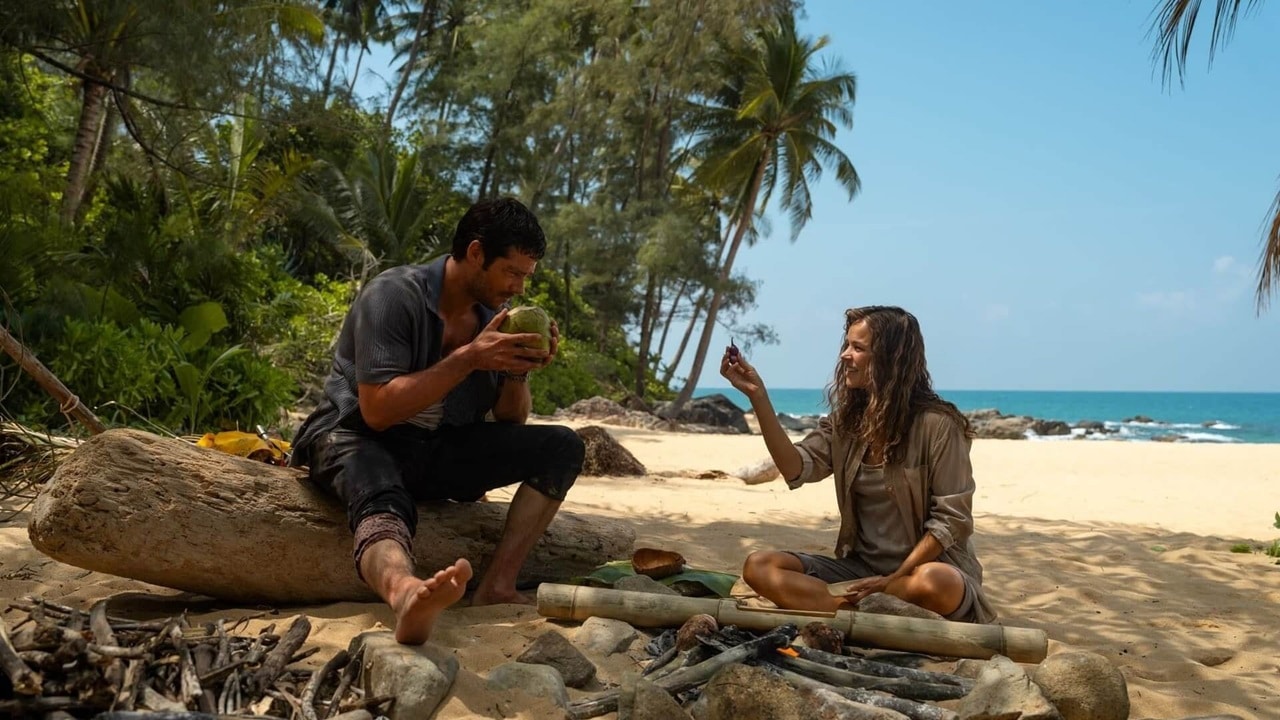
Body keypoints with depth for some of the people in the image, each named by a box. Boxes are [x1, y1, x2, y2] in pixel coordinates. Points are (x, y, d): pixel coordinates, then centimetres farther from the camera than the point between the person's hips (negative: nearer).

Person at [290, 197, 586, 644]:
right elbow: (377, 411, -23)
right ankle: (406, 595, -73)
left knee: (561, 447, -10)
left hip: (440, 452, 7)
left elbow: (510, 422, 10)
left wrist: (518, 371, -11)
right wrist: (469, 359, -25)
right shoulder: (394, 296, -15)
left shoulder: (494, 315, 5)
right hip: (357, 438, -6)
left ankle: (497, 586, -22)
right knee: (384, 504, -41)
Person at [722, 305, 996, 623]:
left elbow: (952, 520, -12)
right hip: (862, 570, 5)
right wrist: (757, 395, -12)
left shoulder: (936, 424, -10)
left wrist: (893, 579, -18)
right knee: (759, 566, -15)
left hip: (923, 569, -5)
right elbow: (797, 470, -7)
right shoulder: (845, 420, 7)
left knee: (933, 583, -41)